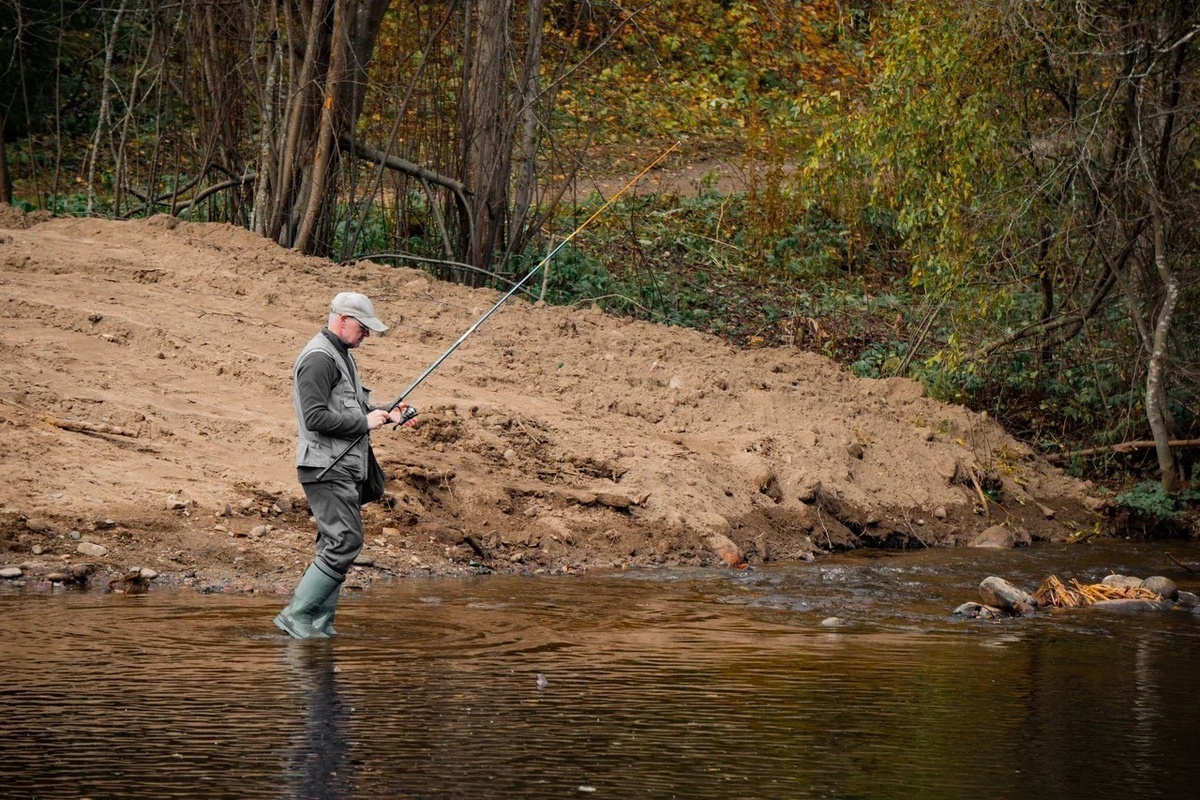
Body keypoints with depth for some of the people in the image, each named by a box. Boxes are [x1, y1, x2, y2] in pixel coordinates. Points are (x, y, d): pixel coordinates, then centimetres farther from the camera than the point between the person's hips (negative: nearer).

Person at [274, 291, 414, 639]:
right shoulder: (319, 358, -14)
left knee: (336, 546, 10)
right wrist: (365, 422, -16)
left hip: (345, 467, 11)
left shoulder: (342, 356, 19)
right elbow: (316, 417, -22)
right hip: (327, 468, -11)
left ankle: (320, 623, 12)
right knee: (345, 541, -15)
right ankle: (295, 616, -13)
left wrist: (386, 414, 12)